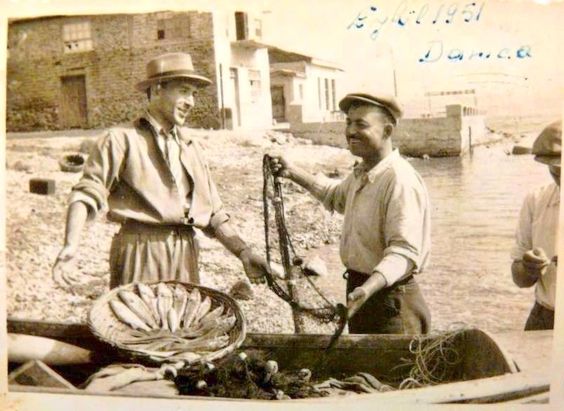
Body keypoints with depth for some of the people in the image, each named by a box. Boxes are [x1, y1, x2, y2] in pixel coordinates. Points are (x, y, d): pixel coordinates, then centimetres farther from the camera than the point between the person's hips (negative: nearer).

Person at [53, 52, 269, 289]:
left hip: (185, 255, 5)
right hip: (139, 254, -5)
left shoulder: (190, 146, 19)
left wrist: (243, 253, 6)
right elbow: (87, 194, -7)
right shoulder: (122, 139, 1)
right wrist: (71, 245, -23)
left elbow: (213, 213, 18)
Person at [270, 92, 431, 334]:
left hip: (390, 303, -10)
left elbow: (404, 250, -31)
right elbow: (336, 196, 30)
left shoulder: (401, 181, -24)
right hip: (359, 291, 10)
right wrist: (293, 172, 24)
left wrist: (368, 288, -45)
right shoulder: (361, 174, 8)